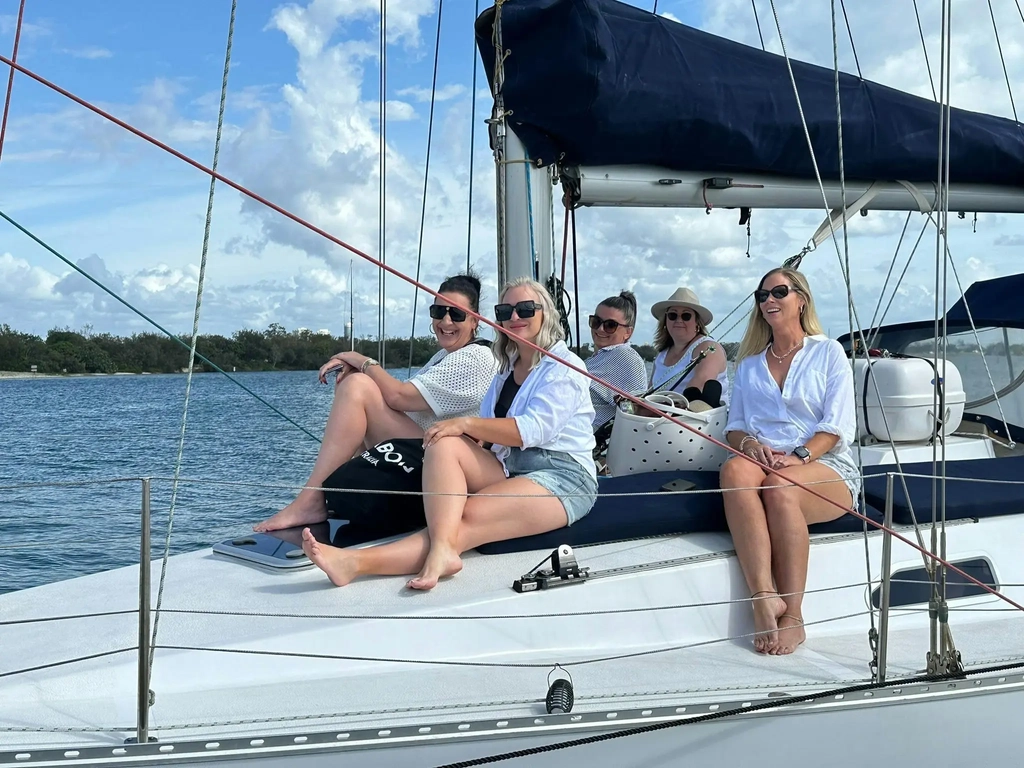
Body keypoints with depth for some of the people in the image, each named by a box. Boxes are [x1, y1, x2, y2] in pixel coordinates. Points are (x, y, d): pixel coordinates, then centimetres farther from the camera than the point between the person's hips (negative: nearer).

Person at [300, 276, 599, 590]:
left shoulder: (564, 367, -2)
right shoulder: (507, 369, 24)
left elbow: (534, 429, -16)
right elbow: (486, 429, 19)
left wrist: (465, 423, -18)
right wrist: (468, 433, -5)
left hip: (562, 476, -7)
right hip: (508, 468, 7)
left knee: (467, 518, -30)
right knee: (444, 444, -21)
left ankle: (357, 562, -51)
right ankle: (440, 550, -45)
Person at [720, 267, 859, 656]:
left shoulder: (828, 352, 12)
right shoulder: (749, 364, 25)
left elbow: (839, 426, 1)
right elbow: (734, 426, 18)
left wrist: (799, 457, -16)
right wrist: (748, 443, -7)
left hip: (826, 466, -3)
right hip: (763, 460, 3)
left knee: (780, 486, -38)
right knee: (734, 469, -35)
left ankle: (793, 616, -34)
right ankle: (764, 598, -42)